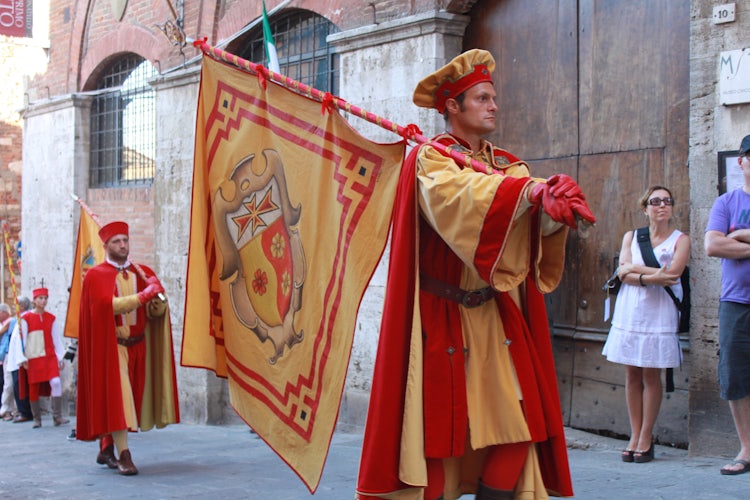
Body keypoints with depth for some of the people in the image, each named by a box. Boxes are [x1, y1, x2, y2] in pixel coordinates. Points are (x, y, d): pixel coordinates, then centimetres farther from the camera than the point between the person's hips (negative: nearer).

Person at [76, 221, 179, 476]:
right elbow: (109, 304, -20)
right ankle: (124, 455, -18)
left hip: (138, 345, 5)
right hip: (111, 345, -5)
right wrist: (143, 295, -24)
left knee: (131, 396, 9)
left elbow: (159, 308, 4)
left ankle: (106, 449, 24)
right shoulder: (96, 275, -3)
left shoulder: (142, 273, 10)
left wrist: (158, 301, -19)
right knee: (117, 396, -14)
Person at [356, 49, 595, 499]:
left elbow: (540, 223, -4)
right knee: (438, 426, -4)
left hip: (499, 321, 5)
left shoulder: (507, 165, 15)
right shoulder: (430, 158, 0)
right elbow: (460, 198, -24)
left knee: (515, 428, -2)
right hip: (445, 321, -5)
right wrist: (529, 190, -30)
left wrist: (556, 205, -26)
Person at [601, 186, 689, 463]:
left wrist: (636, 269, -5)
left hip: (658, 314, -3)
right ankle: (635, 437, 9)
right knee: (632, 375, 3)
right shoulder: (631, 236, 13)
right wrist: (652, 277, -17)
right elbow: (623, 272, -1)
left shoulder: (680, 239, 6)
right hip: (629, 312, 3)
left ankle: (646, 439, 4)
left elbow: (672, 273, -11)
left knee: (651, 375, -3)